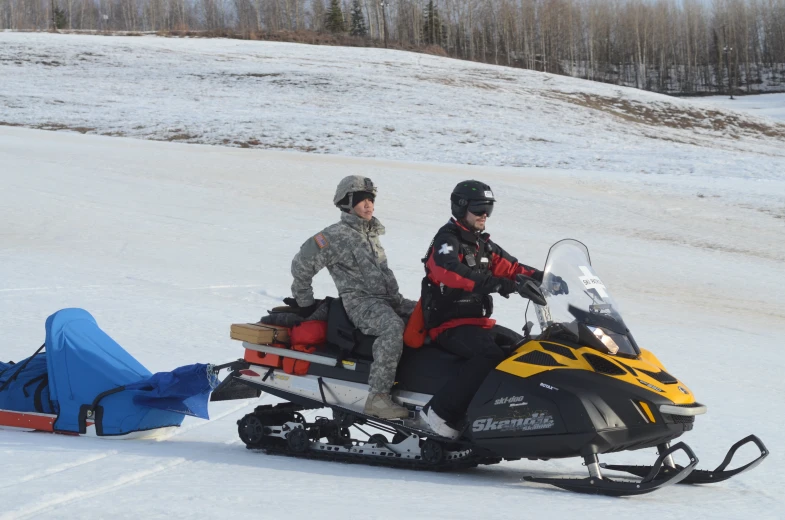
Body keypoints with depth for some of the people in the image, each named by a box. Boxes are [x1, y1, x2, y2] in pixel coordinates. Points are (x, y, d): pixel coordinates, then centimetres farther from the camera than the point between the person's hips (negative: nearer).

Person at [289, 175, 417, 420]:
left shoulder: (371, 235, 23)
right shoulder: (335, 236, -4)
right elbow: (302, 264, -3)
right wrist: (304, 302, 3)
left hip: (387, 299, 9)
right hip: (359, 301, -9)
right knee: (393, 327, -37)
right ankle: (377, 397, -41)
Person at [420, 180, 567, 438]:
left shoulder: (483, 244, 18)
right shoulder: (447, 240, -10)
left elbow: (511, 267, 15)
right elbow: (449, 271, -31)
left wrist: (544, 278, -5)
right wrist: (500, 284, -42)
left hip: (477, 321, 9)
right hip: (449, 324, -9)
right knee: (490, 355, -32)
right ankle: (440, 411, -31)